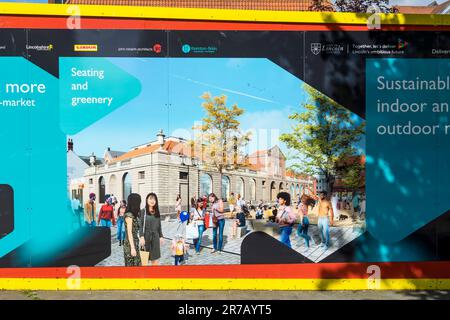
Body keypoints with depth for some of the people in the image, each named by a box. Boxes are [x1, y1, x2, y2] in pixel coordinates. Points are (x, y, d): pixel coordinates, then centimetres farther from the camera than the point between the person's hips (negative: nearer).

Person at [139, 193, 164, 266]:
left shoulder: (157, 212, 11)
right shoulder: (143, 211, -2)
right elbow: (140, 225, -8)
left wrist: (161, 236, 11)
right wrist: (141, 237, -16)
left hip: (155, 236, 4)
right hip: (146, 235, -4)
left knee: (156, 258, 2)